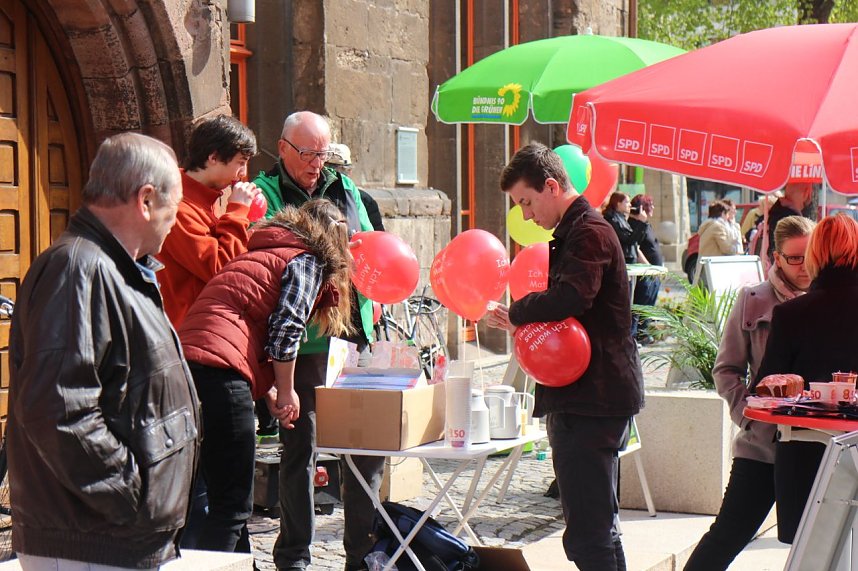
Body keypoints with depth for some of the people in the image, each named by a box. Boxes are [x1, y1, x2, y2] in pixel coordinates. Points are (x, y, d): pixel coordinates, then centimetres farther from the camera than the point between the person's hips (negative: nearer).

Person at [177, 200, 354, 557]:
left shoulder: (257, 254, 33)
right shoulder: (309, 260, 9)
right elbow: (285, 329, -4)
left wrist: (270, 393, 25)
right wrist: (285, 392, 7)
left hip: (187, 363, 9)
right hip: (220, 371, -9)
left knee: (229, 500, 19)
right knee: (233, 507, -8)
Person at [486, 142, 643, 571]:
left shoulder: (589, 233, -13)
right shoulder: (573, 233, 21)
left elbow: (570, 298, -31)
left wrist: (516, 312, -14)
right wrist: (520, 322, 6)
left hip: (591, 400, -11)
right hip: (586, 397, 11)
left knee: (588, 533, -12)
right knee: (598, 525, 17)